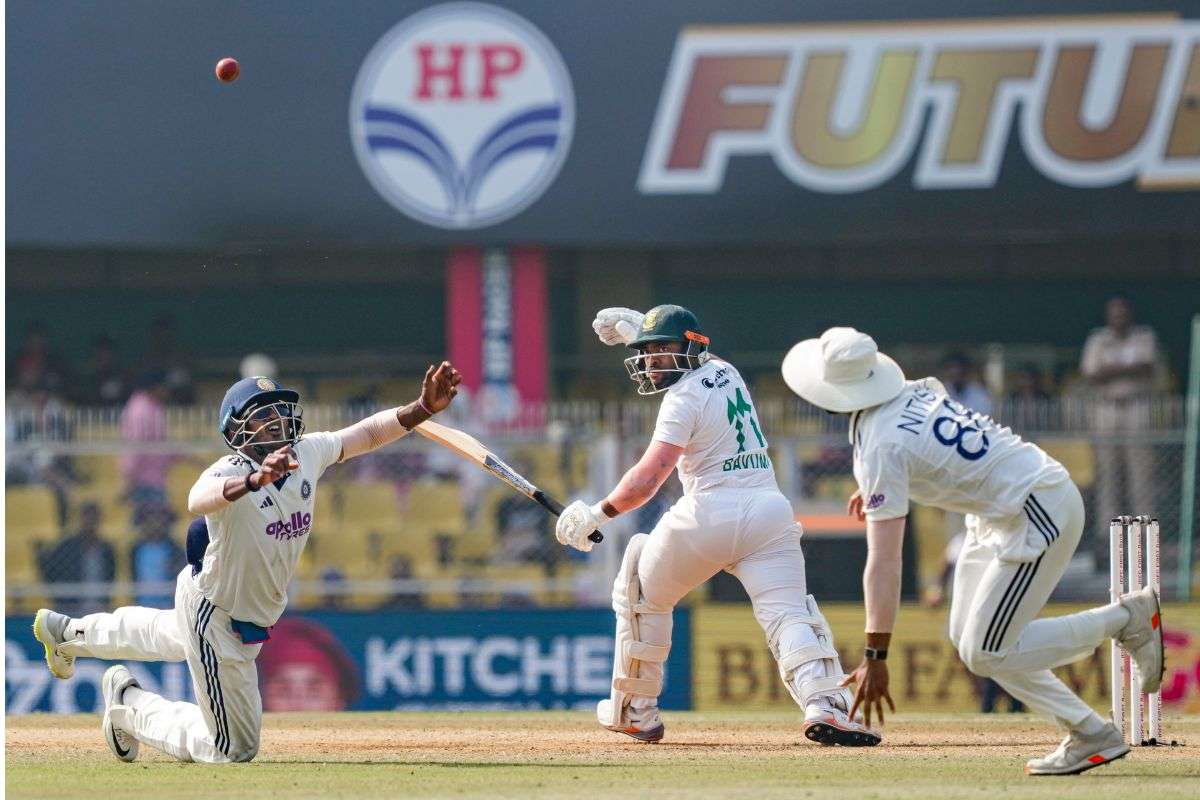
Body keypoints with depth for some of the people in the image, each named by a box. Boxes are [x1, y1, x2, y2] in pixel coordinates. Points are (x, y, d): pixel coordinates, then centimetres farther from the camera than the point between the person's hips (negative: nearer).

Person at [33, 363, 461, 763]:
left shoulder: (308, 452, -13)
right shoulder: (231, 472, -34)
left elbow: (368, 433, -6)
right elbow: (199, 499, -56)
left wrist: (422, 409, -23)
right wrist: (255, 480, -76)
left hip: (253, 620, 8)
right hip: (216, 620, -8)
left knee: (169, 636, 39)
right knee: (234, 749, 1)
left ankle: (67, 632, 62)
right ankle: (130, 702, 18)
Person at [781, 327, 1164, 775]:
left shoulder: (880, 448, -23)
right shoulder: (914, 391, 1)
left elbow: (884, 563, -26)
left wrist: (875, 656, -26)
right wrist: (874, 488, 25)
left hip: (1040, 515, -10)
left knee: (985, 653, -9)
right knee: (966, 637, 11)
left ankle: (1127, 619, 0)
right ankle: (1085, 730, 8)